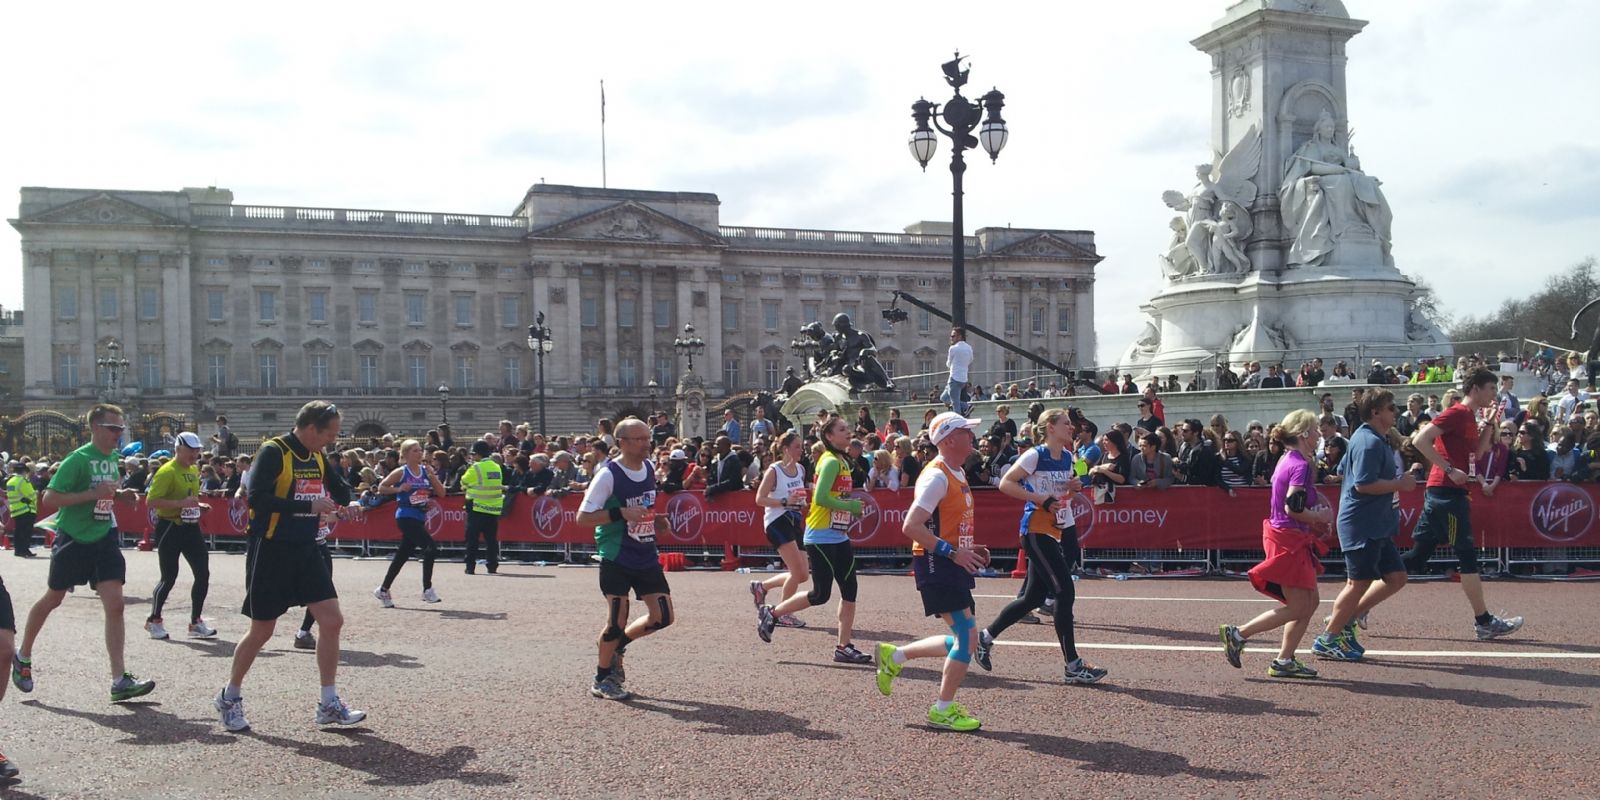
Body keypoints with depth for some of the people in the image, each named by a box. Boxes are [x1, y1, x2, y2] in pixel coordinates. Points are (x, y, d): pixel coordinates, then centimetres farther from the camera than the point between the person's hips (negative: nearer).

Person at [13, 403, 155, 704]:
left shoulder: (113, 458, 7)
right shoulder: (78, 459, -15)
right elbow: (48, 499, -20)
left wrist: (119, 494, 4)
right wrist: (94, 494, -26)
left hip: (103, 539, 5)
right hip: (73, 540, -5)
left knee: (115, 604, -7)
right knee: (52, 600, 14)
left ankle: (120, 681, -10)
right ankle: (23, 657, 40)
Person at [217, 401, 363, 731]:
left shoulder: (318, 458, 8)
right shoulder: (273, 453, -14)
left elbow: (341, 492, 21)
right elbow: (257, 499, -25)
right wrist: (309, 505, -26)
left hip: (306, 551, 7)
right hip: (270, 552, -7)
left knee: (332, 621, -2)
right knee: (262, 631, 4)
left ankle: (328, 704, 8)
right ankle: (230, 697, 27)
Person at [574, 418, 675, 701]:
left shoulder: (649, 468, 6)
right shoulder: (608, 475, -16)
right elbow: (583, 517, -16)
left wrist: (655, 520, 5)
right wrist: (621, 513, -27)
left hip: (646, 556, 7)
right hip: (616, 559, -7)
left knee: (664, 617, 4)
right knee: (617, 620, -5)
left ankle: (614, 645, 27)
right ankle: (601, 680, 16)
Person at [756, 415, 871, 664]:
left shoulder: (842, 461, 15)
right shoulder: (831, 461, -15)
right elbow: (821, 497, -24)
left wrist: (854, 509, 7)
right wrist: (851, 506, -17)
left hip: (839, 537, 9)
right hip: (822, 538, -9)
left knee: (850, 590, 5)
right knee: (820, 594, -4)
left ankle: (843, 648, 11)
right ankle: (770, 613, 14)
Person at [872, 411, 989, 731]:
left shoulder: (957, 475, 15)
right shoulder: (937, 477, -16)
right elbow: (911, 527, -23)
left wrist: (969, 548, 13)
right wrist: (952, 552, -24)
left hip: (952, 564, 10)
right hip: (936, 565, -10)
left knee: (962, 639, 12)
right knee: (967, 636, -8)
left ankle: (894, 656, 25)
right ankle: (943, 710, 5)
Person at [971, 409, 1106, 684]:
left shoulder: (1067, 457, 11)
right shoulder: (1035, 455, -12)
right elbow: (1005, 484, -15)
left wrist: (1074, 488, 1)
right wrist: (1042, 500, -20)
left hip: (1060, 530, 8)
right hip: (1036, 532, -8)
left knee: (1033, 597, 12)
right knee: (1065, 593, -11)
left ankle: (986, 637, 28)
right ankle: (1073, 666, -5)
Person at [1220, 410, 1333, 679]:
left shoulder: (1287, 460, 13)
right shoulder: (1301, 465, -17)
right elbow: (1293, 508, -24)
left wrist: (1316, 519, 13)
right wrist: (1321, 517, -9)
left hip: (1289, 539, 10)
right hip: (1290, 540, -10)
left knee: (1310, 603, 13)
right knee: (1296, 608, -4)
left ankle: (1284, 660, 14)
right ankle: (1238, 634, -1)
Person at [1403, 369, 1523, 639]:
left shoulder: (1470, 416, 18)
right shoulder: (1456, 413, -11)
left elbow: (1477, 454, 25)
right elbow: (1421, 440, -21)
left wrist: (1489, 425, 17)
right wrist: (1450, 469, -21)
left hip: (1440, 493, 10)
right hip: (1447, 492, -10)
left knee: (1417, 556, 8)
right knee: (1468, 556, -3)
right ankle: (1484, 621, 4)